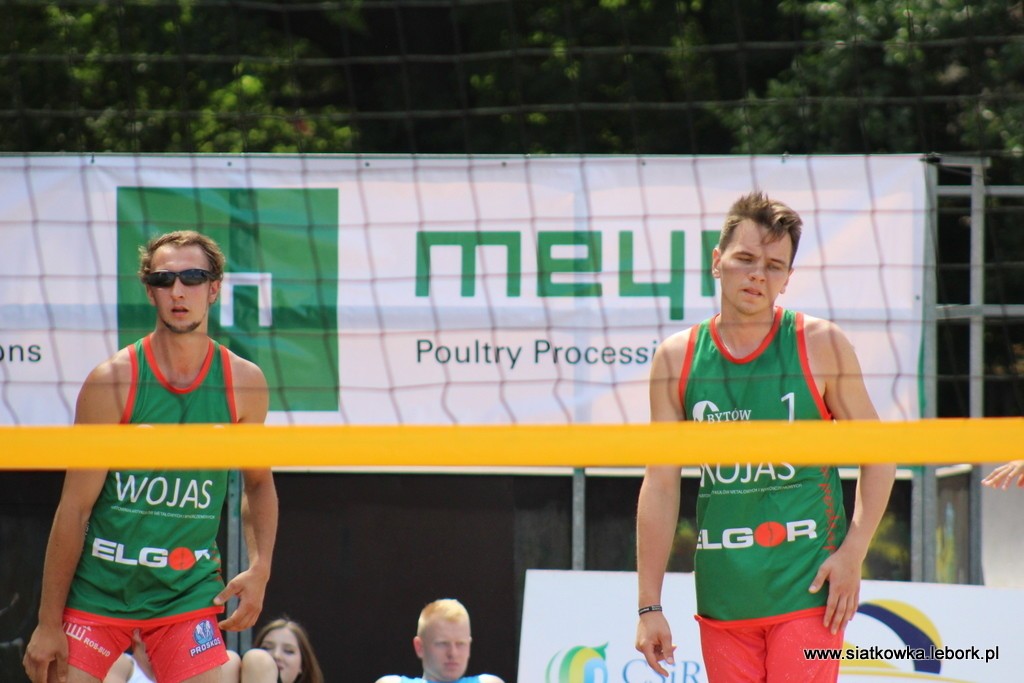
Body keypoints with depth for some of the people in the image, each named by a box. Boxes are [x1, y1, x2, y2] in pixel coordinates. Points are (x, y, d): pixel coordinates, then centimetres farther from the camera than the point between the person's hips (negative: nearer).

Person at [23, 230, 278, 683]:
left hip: (188, 591, 2)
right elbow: (75, 508, -7)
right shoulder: (113, 382, -9)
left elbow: (259, 482, 15)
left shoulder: (243, 383, -1)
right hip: (98, 589, -2)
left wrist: (260, 567, -1)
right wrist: (49, 623, -8)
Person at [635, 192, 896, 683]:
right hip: (721, 598, 3)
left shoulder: (820, 346, -1)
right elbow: (661, 484, 6)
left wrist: (853, 552, -9)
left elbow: (877, 456, 4)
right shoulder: (676, 359, 5)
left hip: (808, 588, -3)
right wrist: (649, 605, 2)